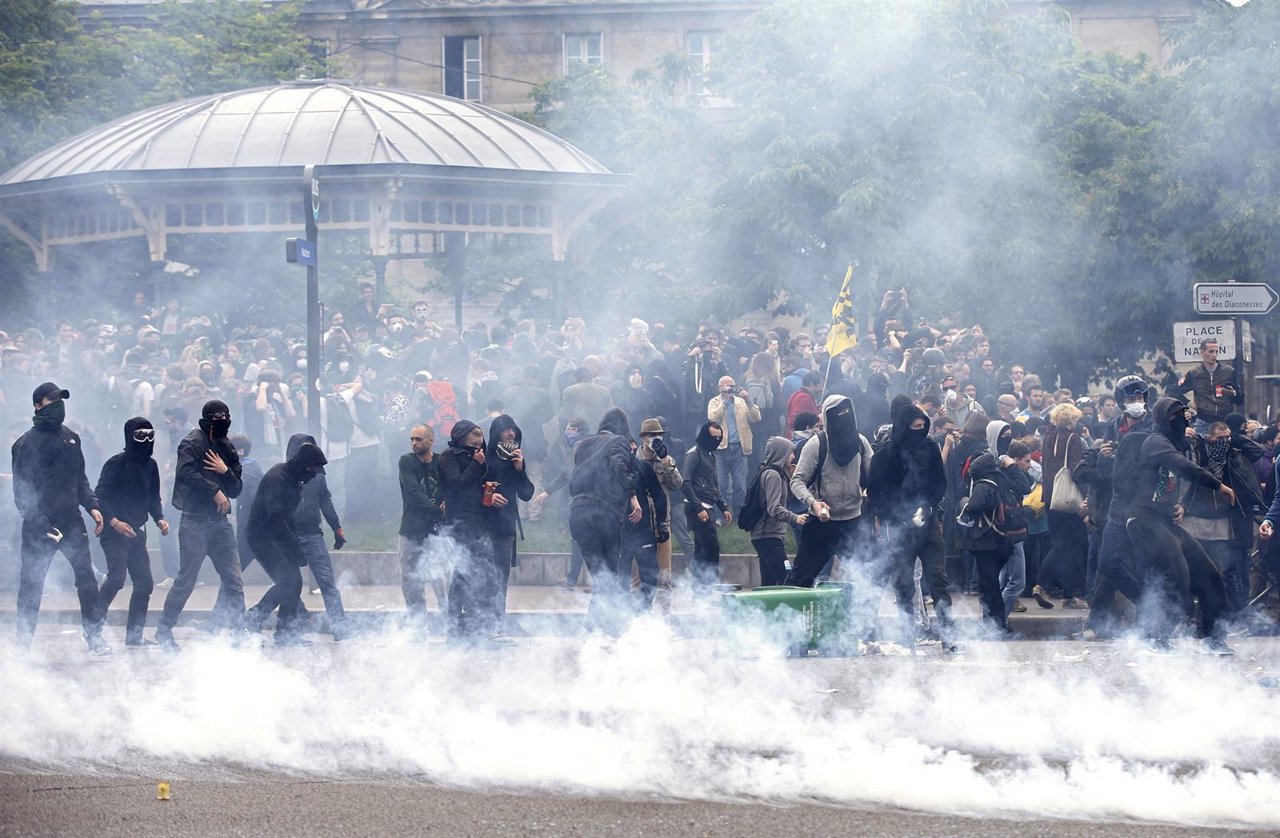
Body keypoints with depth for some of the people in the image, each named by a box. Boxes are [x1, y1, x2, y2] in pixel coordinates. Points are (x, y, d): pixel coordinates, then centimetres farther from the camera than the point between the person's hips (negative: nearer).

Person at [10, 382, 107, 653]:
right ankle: (23, 643, 10)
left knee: (87, 578, -2)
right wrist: (40, 525, -17)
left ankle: (94, 637, 5)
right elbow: (22, 491, -10)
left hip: (72, 522, 5)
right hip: (40, 527, -5)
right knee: (32, 585, 1)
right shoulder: (27, 444, -7)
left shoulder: (71, 438, 13)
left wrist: (92, 506, 8)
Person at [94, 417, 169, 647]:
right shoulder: (117, 463, -9)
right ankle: (95, 624, -12)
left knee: (144, 583, 5)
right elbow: (101, 495, -12)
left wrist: (159, 519, 3)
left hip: (137, 532, 7)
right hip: (114, 532, -7)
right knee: (117, 577, -21)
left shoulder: (150, 465, 12)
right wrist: (114, 521, -22)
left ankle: (135, 634, 12)